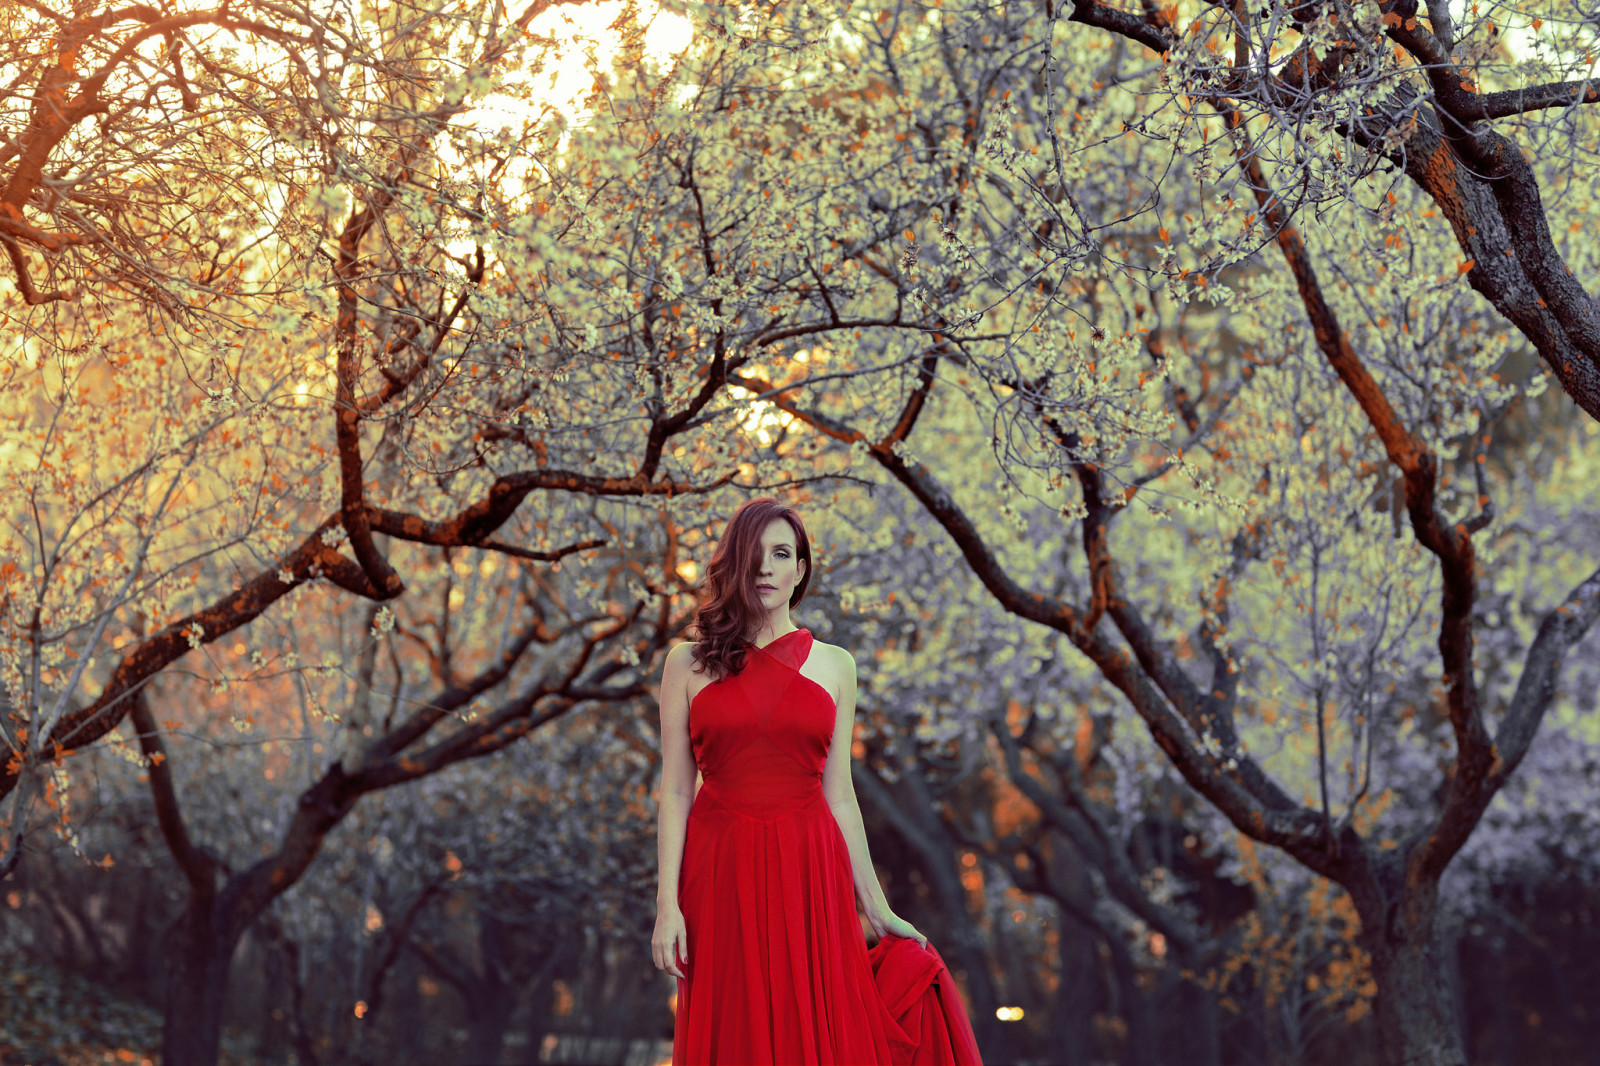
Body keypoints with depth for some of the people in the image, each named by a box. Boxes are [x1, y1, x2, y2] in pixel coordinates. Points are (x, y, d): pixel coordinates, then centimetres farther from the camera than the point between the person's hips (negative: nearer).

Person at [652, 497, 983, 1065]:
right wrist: (667, 902, -7)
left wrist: (877, 909, 7)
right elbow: (675, 790, 1)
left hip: (809, 875, 1)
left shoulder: (834, 666, 8)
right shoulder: (688, 665, 5)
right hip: (721, 873, -1)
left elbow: (838, 795, 9)